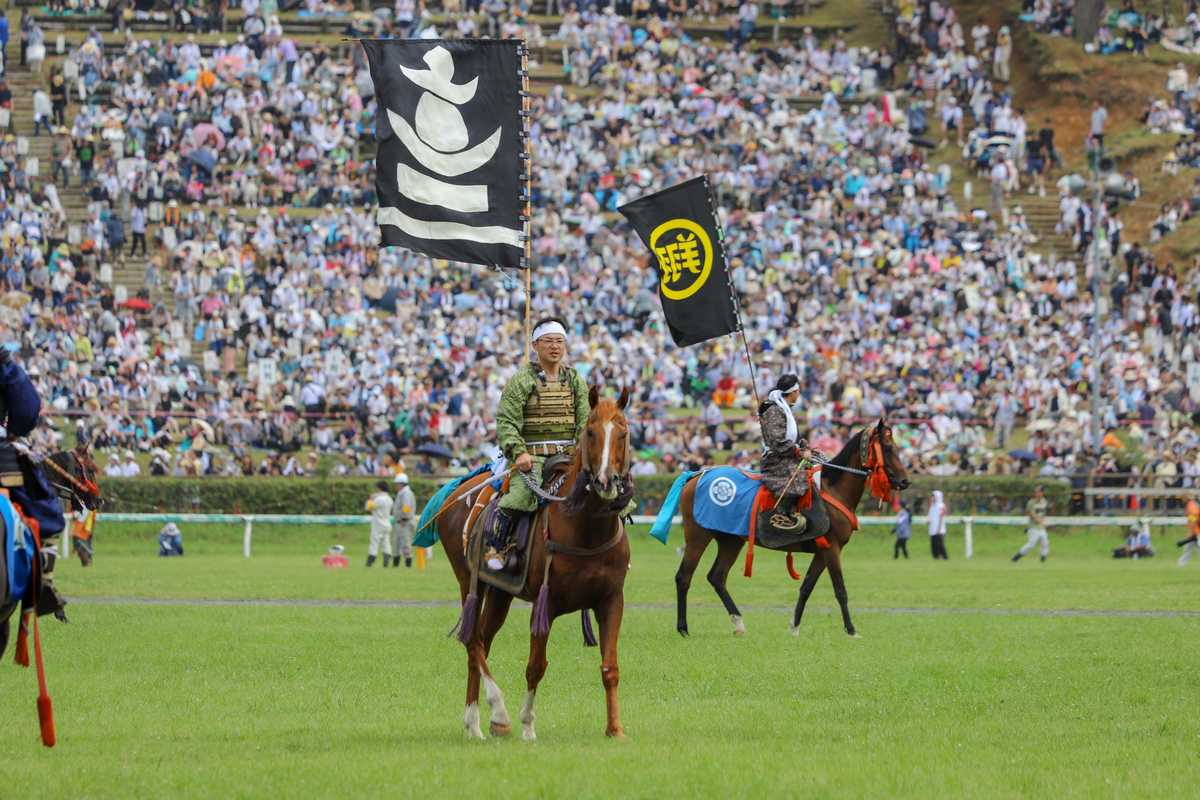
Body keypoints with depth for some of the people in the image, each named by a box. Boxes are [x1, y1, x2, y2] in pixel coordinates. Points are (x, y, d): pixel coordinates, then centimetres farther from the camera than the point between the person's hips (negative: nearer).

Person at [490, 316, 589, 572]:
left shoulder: (576, 381, 15)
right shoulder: (521, 381, 2)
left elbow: (585, 421, 12)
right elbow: (506, 422, -5)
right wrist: (518, 452, -19)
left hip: (568, 455, 5)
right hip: (531, 457, -5)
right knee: (522, 495, -32)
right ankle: (497, 547, -14)